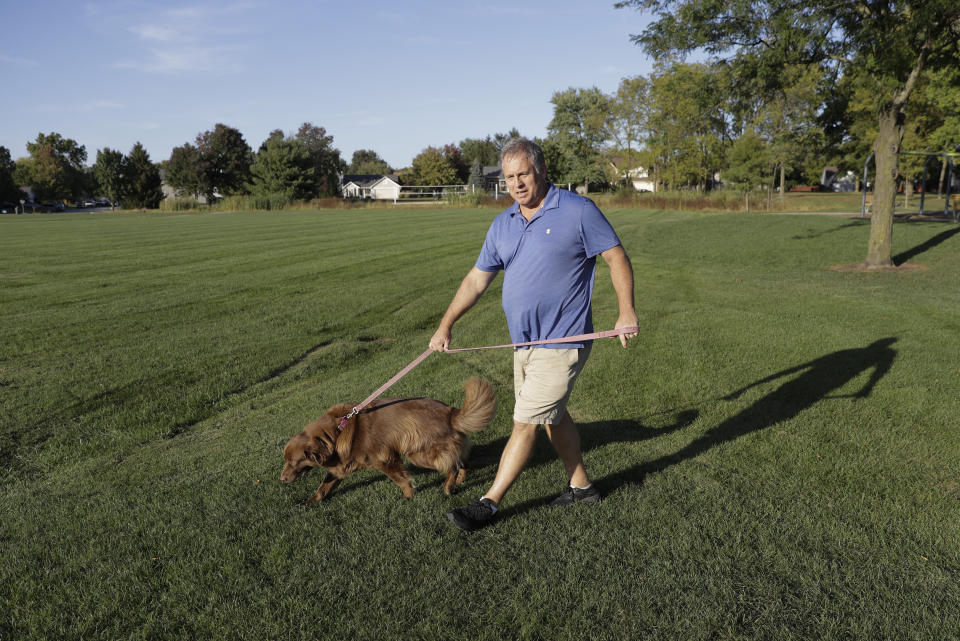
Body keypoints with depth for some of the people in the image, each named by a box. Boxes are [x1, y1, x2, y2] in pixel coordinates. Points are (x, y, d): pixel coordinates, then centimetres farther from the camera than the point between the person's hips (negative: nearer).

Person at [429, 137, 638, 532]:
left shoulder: (577, 211, -9)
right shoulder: (502, 225, 8)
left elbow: (617, 258, -6)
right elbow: (477, 279, 11)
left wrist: (626, 312, -16)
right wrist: (446, 325, 7)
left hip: (561, 343, -7)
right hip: (524, 343, 8)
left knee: (525, 423, -3)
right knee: (552, 415, 19)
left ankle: (490, 503, 9)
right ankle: (581, 486, 37)